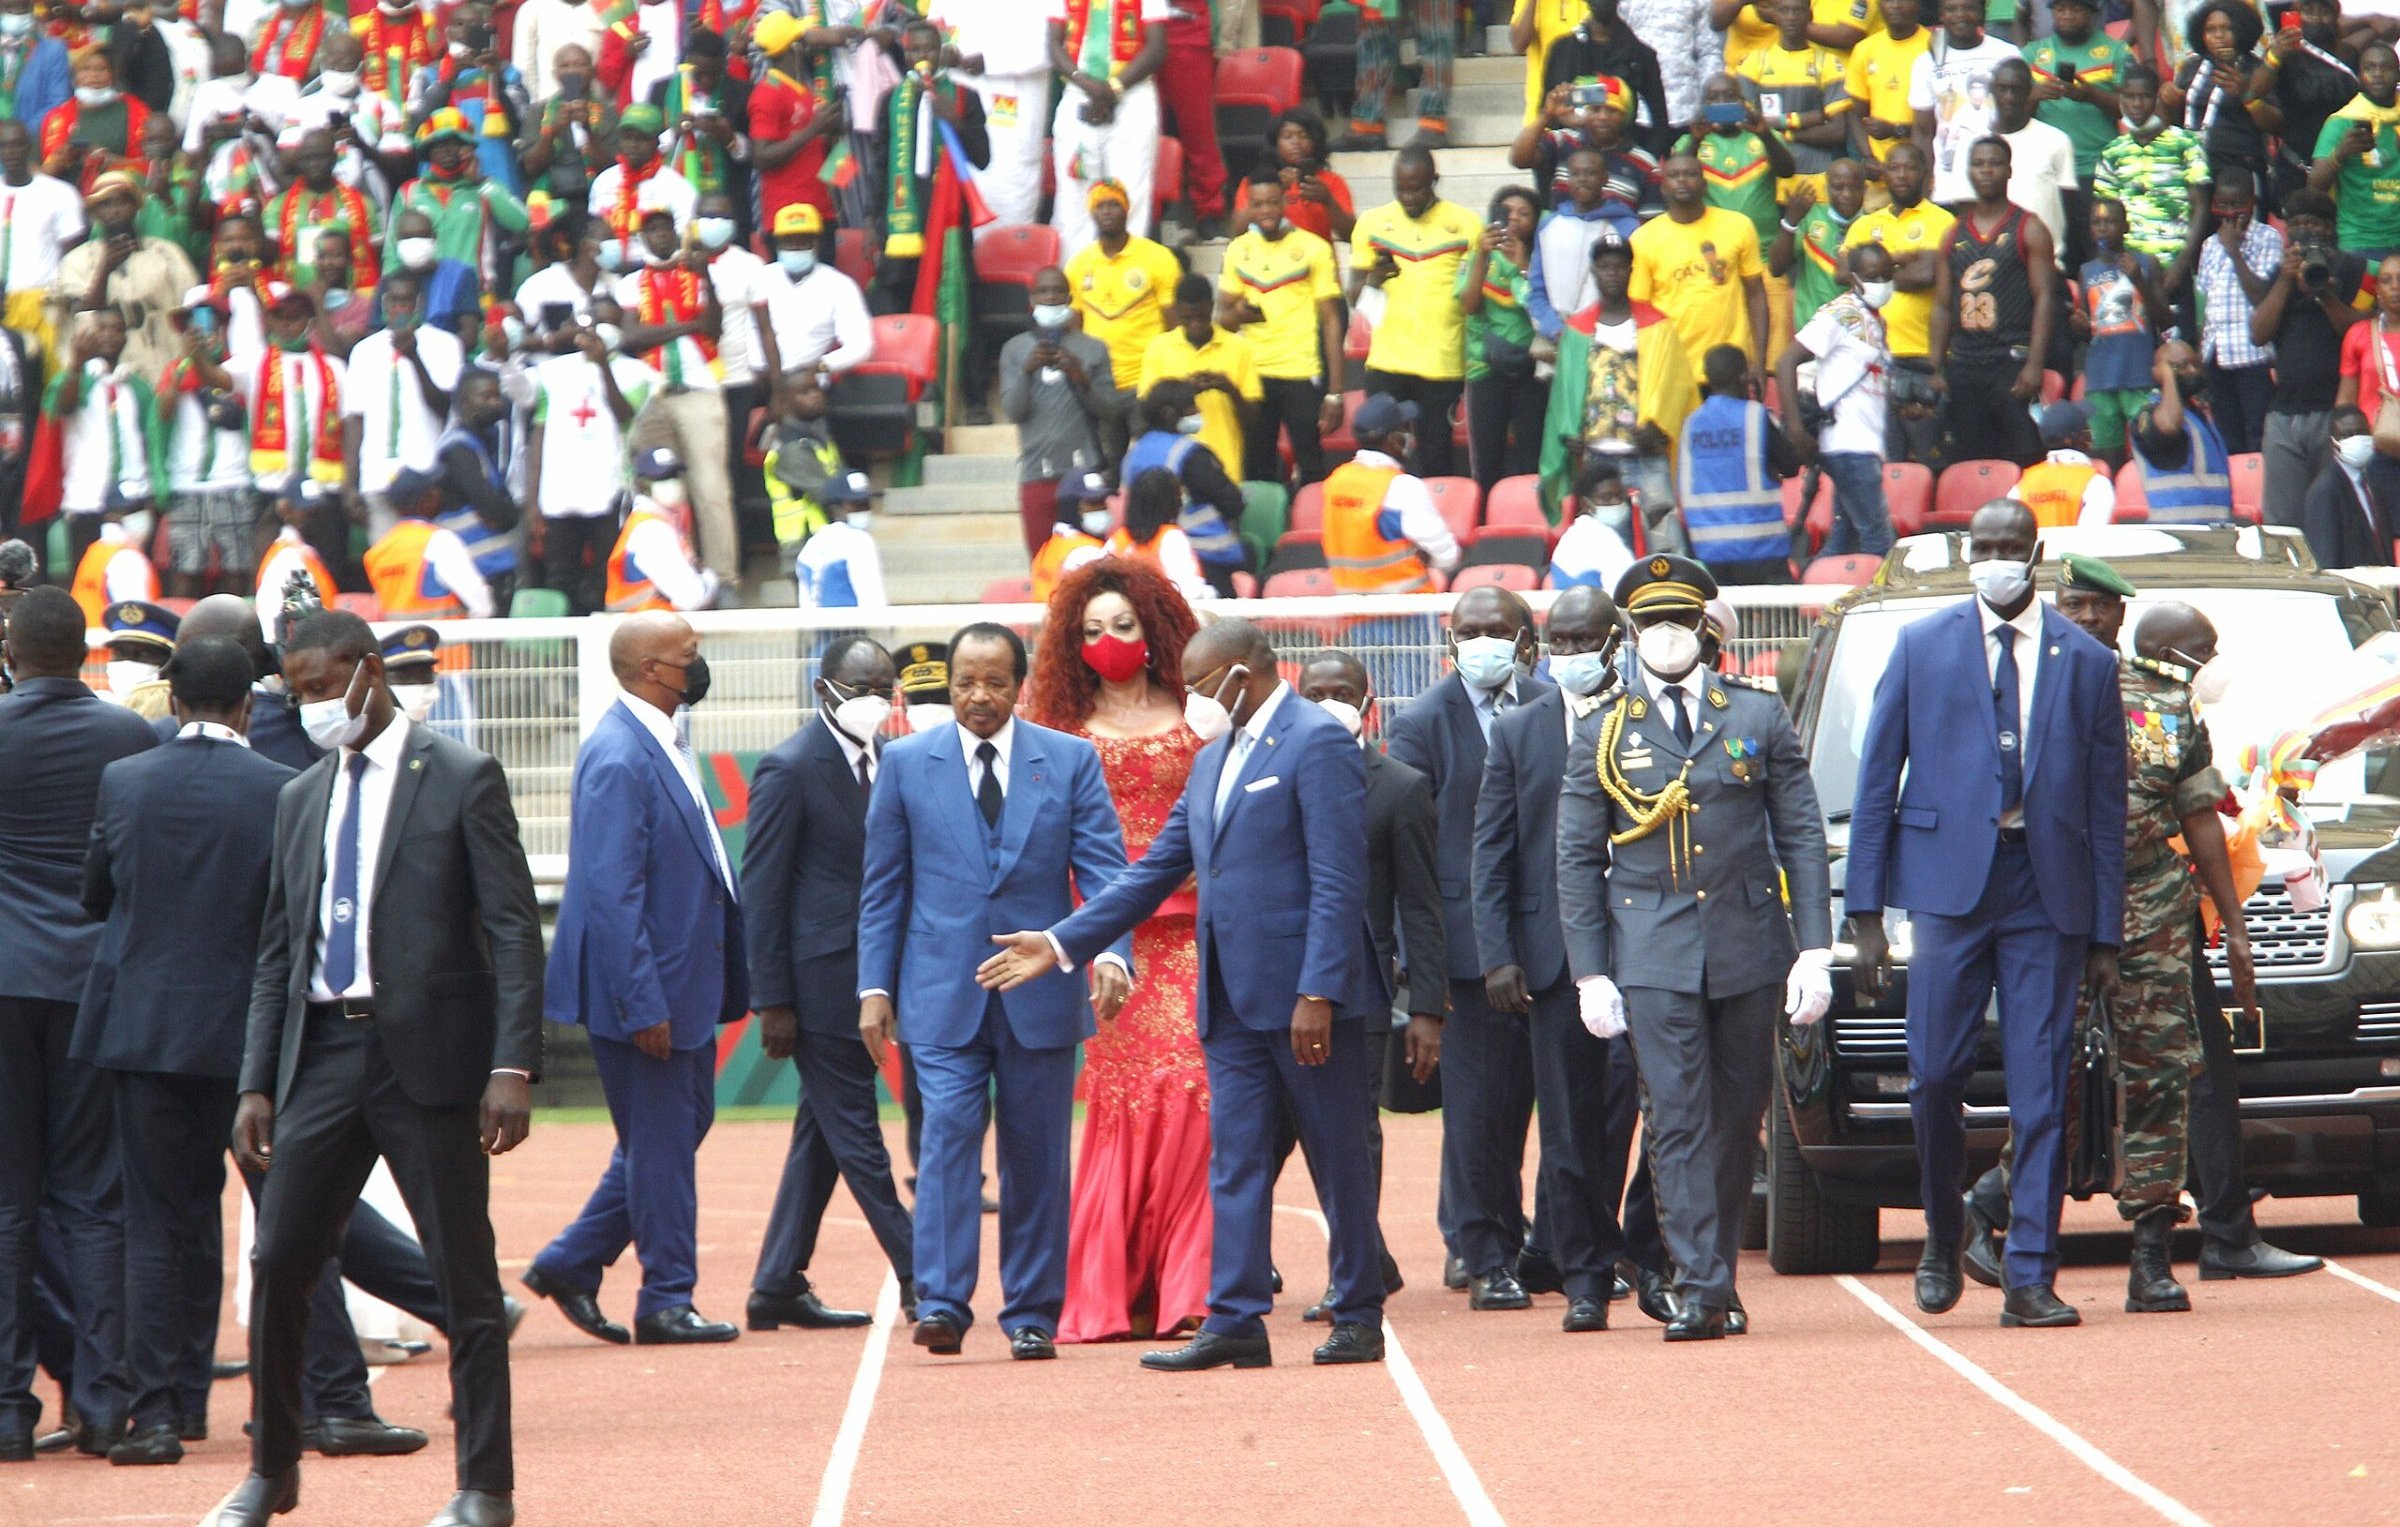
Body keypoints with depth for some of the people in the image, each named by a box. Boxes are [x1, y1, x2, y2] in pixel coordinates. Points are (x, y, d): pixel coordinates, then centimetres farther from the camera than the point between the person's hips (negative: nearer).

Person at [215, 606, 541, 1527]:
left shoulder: (461, 779, -2)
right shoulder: (301, 800, 14)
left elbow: (515, 931, -6)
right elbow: (278, 955, 17)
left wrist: (513, 1067, -15)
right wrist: (256, 1084, 8)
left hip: (431, 1054, -5)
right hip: (323, 1052, 5)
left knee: (465, 1277, -1)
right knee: (278, 1263, 3)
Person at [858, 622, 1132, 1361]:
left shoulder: (1071, 761, 5)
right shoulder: (907, 763, 6)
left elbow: (1103, 869, -1)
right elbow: (883, 885, 8)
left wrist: (1111, 951, -18)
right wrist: (875, 986, 1)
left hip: (1039, 991, 1)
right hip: (943, 991, -1)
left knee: (1036, 1154, 4)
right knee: (948, 1133, -13)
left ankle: (1032, 1315, 11)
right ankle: (941, 1303, -16)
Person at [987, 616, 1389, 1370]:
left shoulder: (1317, 743, -10)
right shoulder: (1213, 759, 17)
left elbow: (1338, 882, -16)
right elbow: (1157, 870, 20)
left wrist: (1319, 994, -21)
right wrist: (1062, 943, 14)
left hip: (1304, 992, -8)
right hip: (1234, 998, 8)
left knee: (1339, 1159, 1)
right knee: (1234, 1159, 4)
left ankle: (1359, 1319, 8)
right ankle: (1235, 1321, 3)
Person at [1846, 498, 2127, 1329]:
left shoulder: (2086, 662, 8)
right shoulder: (1922, 647, 7)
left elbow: (2106, 802, 8)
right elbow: (1876, 781, 6)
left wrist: (2105, 934, 4)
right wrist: (1865, 913, 0)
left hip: (2047, 891, 0)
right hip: (1950, 882, 0)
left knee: (2041, 1090, -2)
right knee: (1937, 1075, -3)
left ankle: (2030, 1279, 0)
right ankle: (1943, 1238, 21)